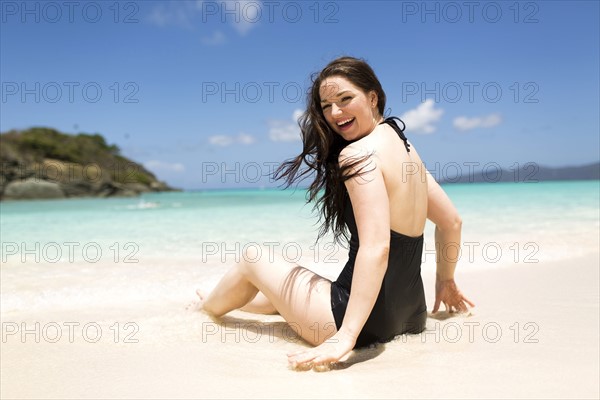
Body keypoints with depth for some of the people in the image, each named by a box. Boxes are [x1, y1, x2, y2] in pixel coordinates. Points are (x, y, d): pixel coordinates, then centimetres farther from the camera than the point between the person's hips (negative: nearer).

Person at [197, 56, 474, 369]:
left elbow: (376, 248, -28)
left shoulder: (359, 152, -18)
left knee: (253, 259, 15)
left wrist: (346, 335, -30)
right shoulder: (404, 147, 8)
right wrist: (445, 280, 28)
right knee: (290, 285, 32)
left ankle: (208, 308, 45)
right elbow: (451, 222, 14)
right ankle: (224, 302, 59)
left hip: (368, 319, -8)